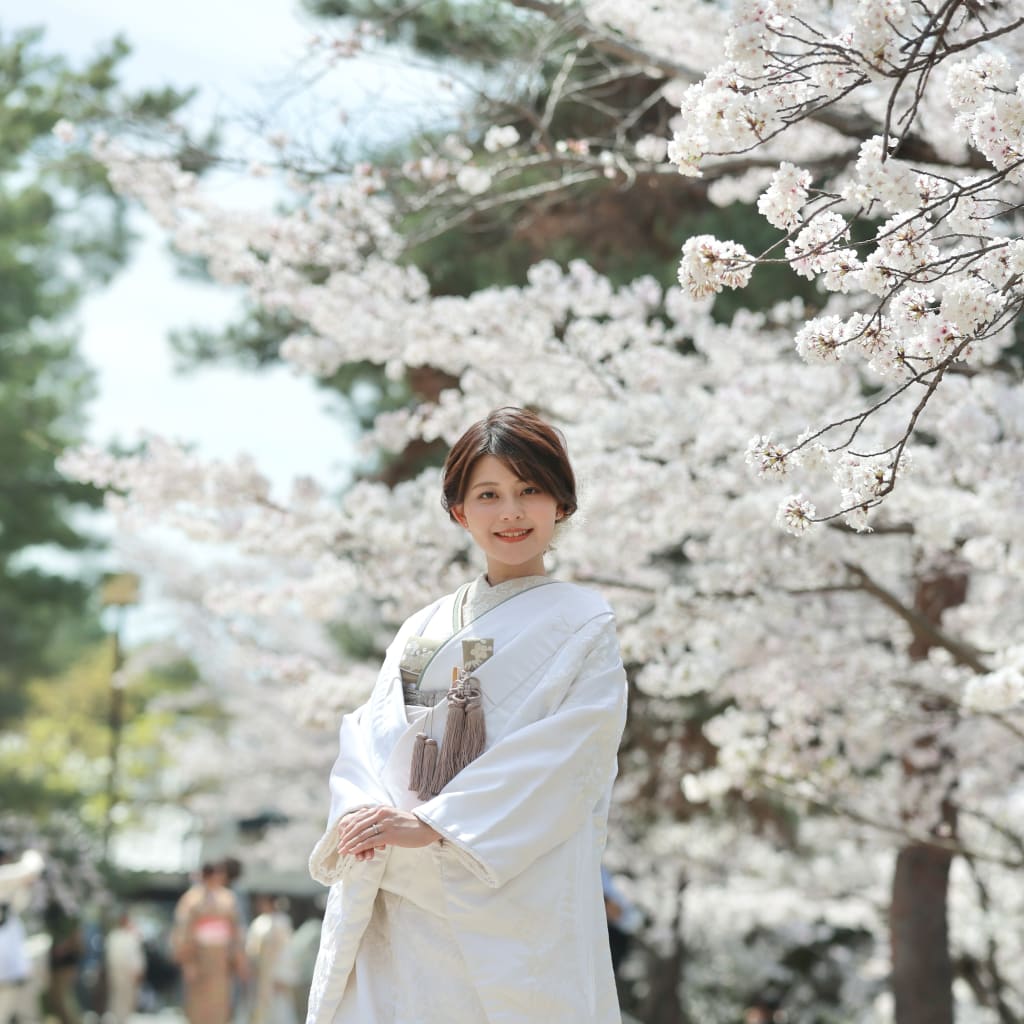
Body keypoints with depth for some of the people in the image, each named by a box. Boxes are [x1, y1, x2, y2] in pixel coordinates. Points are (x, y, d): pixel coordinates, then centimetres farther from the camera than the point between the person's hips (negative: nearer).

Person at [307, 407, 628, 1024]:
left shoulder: (582, 623, 6)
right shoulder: (423, 629, 21)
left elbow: (568, 751, -8)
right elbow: (369, 736, 12)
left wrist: (433, 823, -16)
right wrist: (364, 816, -11)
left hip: (514, 898, -4)